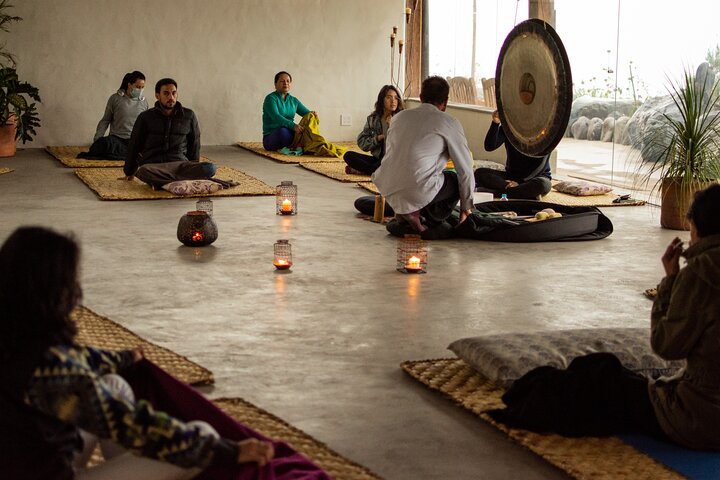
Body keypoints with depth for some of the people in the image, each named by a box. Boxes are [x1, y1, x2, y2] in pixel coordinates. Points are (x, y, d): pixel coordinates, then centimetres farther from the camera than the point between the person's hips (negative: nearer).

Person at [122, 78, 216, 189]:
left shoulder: (189, 116, 12)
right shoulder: (145, 117, 9)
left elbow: (194, 145, 20)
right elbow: (134, 146, 18)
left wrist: (193, 169, 20)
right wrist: (130, 172, 22)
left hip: (180, 164, 2)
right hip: (153, 165, -2)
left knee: (209, 168, -30)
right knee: (144, 171, -40)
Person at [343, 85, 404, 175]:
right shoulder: (373, 119, 6)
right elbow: (362, 143, 5)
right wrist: (378, 138, -11)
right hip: (378, 160, 4)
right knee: (348, 155, -11)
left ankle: (362, 170, -16)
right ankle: (376, 171, -22)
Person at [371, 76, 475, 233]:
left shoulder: (399, 116, 17)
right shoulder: (449, 123, 1)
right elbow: (465, 168, 5)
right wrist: (466, 207, 19)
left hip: (387, 190, 7)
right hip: (418, 190, -7)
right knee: (459, 180, 18)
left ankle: (403, 212, 13)